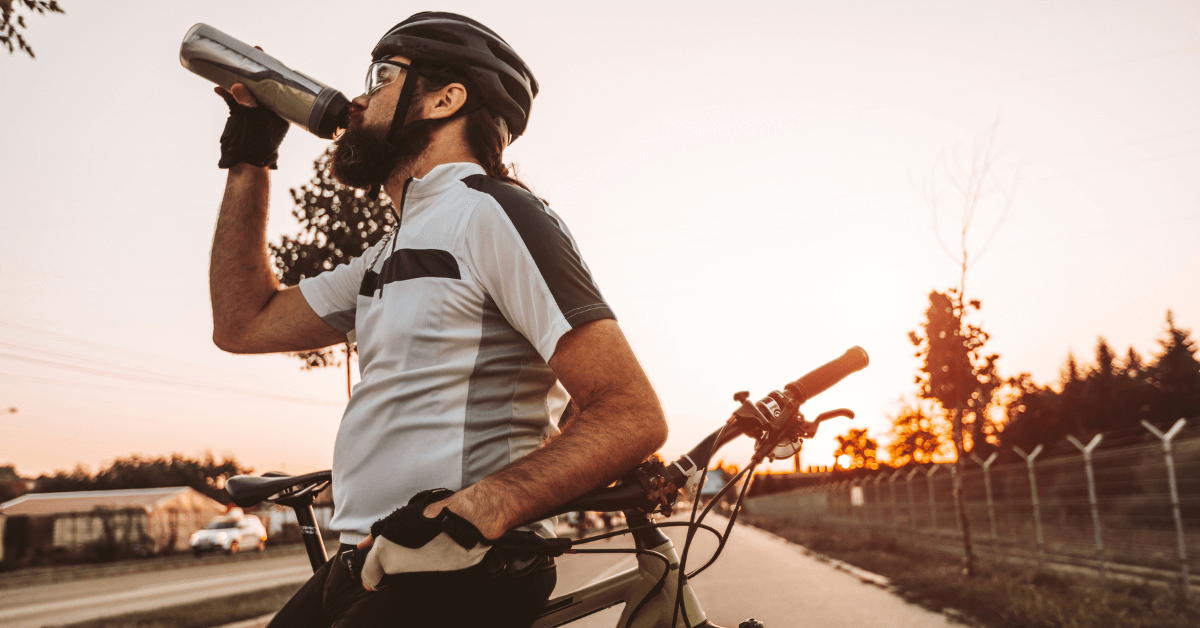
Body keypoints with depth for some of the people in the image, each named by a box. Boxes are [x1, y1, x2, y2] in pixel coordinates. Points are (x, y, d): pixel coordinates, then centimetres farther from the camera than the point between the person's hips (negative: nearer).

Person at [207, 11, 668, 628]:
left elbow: (633, 415, -16)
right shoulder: (390, 255, 20)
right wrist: (249, 158, 19)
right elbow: (244, 324, 21)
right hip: (365, 566, 8)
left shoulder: (491, 213, -9)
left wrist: (471, 515, -27)